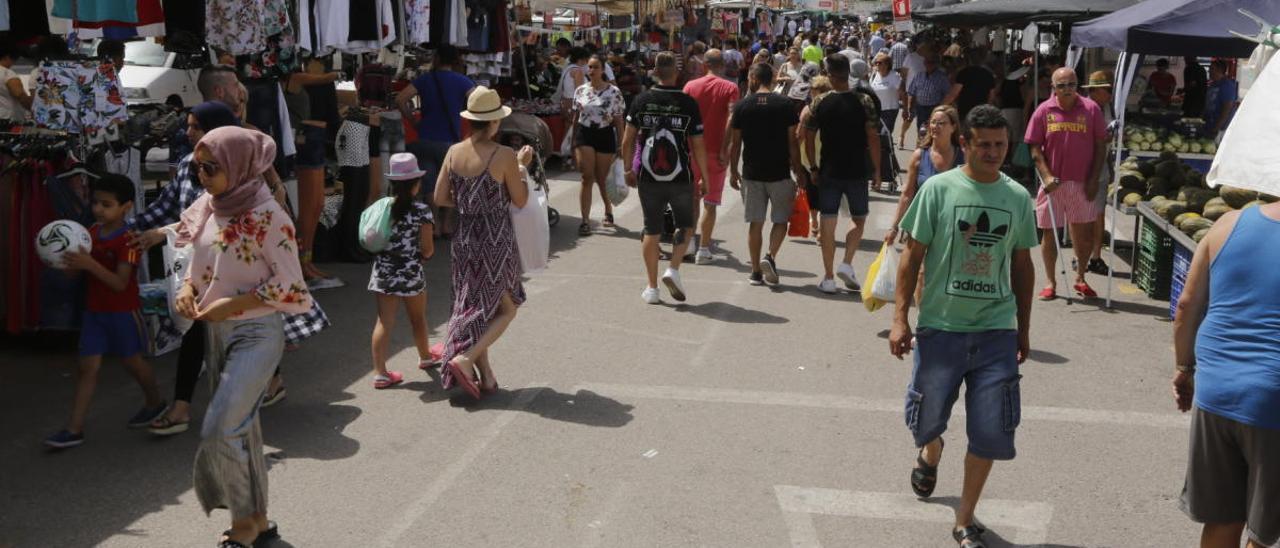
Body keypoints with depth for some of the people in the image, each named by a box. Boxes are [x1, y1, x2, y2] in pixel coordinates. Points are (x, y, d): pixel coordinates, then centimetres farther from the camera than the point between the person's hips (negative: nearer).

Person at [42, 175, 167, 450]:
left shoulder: (127, 240, -17)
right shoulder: (92, 232, 3)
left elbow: (120, 283, -25)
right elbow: (79, 268, 10)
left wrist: (90, 264, -36)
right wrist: (69, 264, -13)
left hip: (122, 311, -6)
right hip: (94, 310, 6)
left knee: (133, 361, 12)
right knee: (87, 366, 2)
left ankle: (155, 403, 37)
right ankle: (74, 429, 2)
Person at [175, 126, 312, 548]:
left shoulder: (267, 217, -18)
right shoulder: (208, 207, 4)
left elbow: (289, 285, -17)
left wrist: (232, 304, -19)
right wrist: (188, 287, -3)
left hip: (256, 334, -8)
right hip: (217, 333, 8)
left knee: (220, 431, -11)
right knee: (241, 428, 15)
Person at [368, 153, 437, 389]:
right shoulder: (421, 211, -11)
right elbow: (428, 250, -11)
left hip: (383, 272, 3)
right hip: (411, 273, -3)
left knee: (384, 322, 4)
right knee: (417, 318, 19)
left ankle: (380, 372, -1)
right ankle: (425, 357, 41)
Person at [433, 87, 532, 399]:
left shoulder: (454, 152, -2)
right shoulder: (504, 156, -16)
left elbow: (440, 198, 2)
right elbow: (520, 201, -6)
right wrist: (522, 167, 7)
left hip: (465, 238, 5)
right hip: (496, 240, -5)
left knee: (473, 305, 17)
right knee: (506, 308, 11)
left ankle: (485, 374, 20)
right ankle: (465, 359, -5)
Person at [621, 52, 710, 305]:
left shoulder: (641, 101, -1)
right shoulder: (688, 103, -7)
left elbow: (627, 141, 2)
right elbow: (698, 145, -5)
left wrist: (629, 169, 15)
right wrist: (704, 178, 4)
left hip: (648, 177, 2)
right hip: (681, 177, -2)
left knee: (652, 230, 10)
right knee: (685, 225, 18)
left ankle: (652, 288, 13)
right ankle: (673, 270, 0)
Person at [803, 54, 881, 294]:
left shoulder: (820, 104, -3)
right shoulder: (864, 102, -7)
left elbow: (809, 139, 0)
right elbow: (873, 138, -8)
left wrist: (813, 168, 11)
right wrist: (877, 170, 1)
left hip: (828, 172, 1)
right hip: (856, 172, -1)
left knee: (828, 224, 5)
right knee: (859, 219, 18)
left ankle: (828, 278, 7)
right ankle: (847, 264, 2)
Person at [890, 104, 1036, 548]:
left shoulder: (1018, 197, 4)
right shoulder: (938, 189, -6)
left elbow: (1022, 264, 12)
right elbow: (913, 255, -3)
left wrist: (1024, 328, 14)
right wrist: (900, 319, -8)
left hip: (996, 331, 2)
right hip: (940, 326, -2)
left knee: (991, 431, 0)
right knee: (927, 418, 11)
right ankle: (930, 452, 49)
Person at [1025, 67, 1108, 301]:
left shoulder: (1091, 109, -2)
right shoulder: (1044, 111, -2)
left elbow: (1100, 146, 2)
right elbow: (1035, 149, -1)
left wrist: (1094, 179, -4)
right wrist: (1046, 177, -12)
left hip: (1081, 183, 0)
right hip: (1052, 183, 0)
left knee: (1084, 233, 6)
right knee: (1049, 233, 7)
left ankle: (1080, 279, 25)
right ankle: (1051, 283, 19)